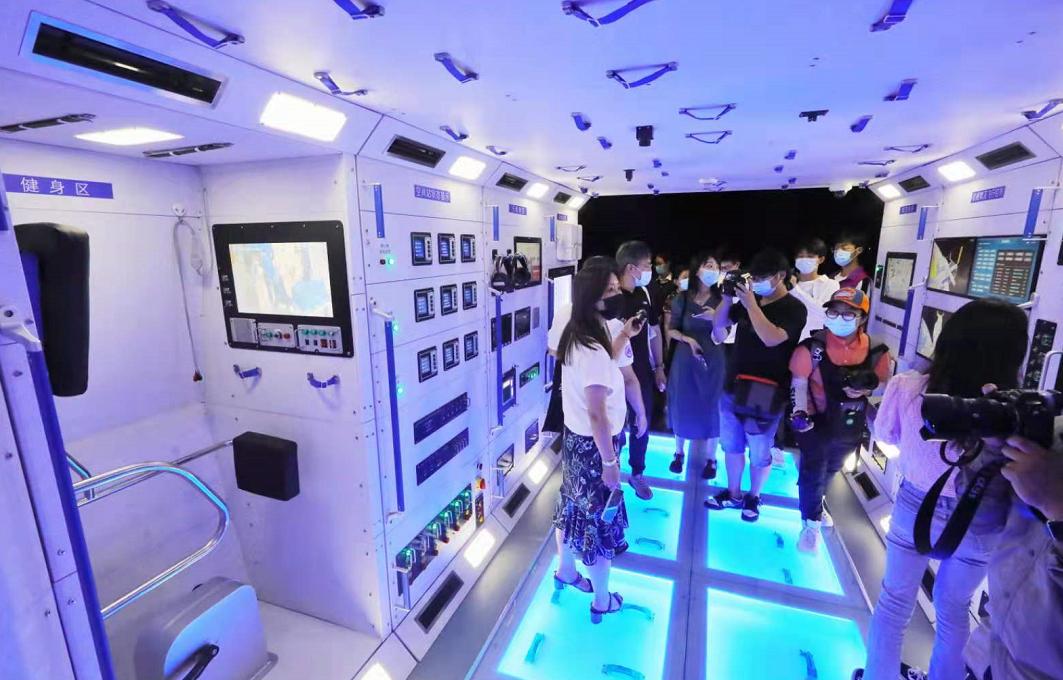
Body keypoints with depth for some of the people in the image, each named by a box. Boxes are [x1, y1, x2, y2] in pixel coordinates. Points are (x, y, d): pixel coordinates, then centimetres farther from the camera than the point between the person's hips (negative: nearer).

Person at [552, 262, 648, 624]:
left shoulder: (578, 337, 2)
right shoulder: (592, 349, -28)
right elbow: (597, 414, -28)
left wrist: (623, 338, 11)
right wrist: (609, 462, -20)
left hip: (575, 439, 9)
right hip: (593, 445, -9)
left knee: (574, 508, 24)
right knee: (601, 520, 10)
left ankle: (566, 572, 47)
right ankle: (602, 601, 31)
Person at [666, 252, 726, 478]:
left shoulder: (721, 300, -3)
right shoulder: (682, 299, -3)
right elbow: (671, 330, 1)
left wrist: (716, 319, -24)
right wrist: (688, 339, -16)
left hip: (713, 360, 0)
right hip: (685, 359, 0)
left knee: (711, 407, 7)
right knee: (682, 405, 9)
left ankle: (711, 458, 25)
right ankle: (679, 452, 29)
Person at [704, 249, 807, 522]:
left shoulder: (794, 309, -10)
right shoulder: (749, 300, 6)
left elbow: (771, 338, -27)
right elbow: (719, 323, 10)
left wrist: (751, 304, -23)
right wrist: (728, 298, -5)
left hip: (765, 394, -5)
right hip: (732, 387, 6)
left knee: (759, 453, 11)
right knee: (731, 446, 17)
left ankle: (754, 497, 34)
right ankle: (733, 494, 34)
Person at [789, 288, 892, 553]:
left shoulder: (876, 350, -9)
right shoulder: (812, 347, -18)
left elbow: (885, 385, 1)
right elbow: (799, 383, -15)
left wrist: (866, 388, -22)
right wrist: (799, 412, -29)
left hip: (851, 425, 4)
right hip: (816, 422, -4)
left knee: (831, 470, 27)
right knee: (813, 471, 6)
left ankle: (815, 503, 55)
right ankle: (811, 522, 28)